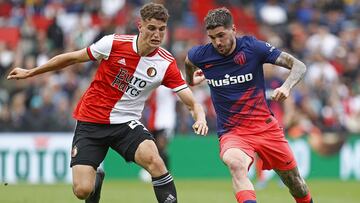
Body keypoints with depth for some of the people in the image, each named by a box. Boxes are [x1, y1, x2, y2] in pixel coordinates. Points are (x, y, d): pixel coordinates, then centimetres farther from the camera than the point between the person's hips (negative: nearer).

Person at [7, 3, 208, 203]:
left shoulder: (167, 64, -9)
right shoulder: (113, 43, -13)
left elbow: (191, 102, -9)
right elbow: (72, 58, 1)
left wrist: (200, 117, -33)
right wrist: (30, 73, 9)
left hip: (126, 123, 0)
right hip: (90, 121, 0)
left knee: (153, 160, -32)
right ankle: (96, 179, 27)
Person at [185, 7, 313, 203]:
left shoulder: (253, 47, -11)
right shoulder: (201, 55, -6)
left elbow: (299, 66, -11)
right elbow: (188, 61, 21)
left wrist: (286, 87, -30)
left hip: (265, 126, 1)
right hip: (231, 132, -1)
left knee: (295, 183, 10)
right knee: (234, 163, -37)